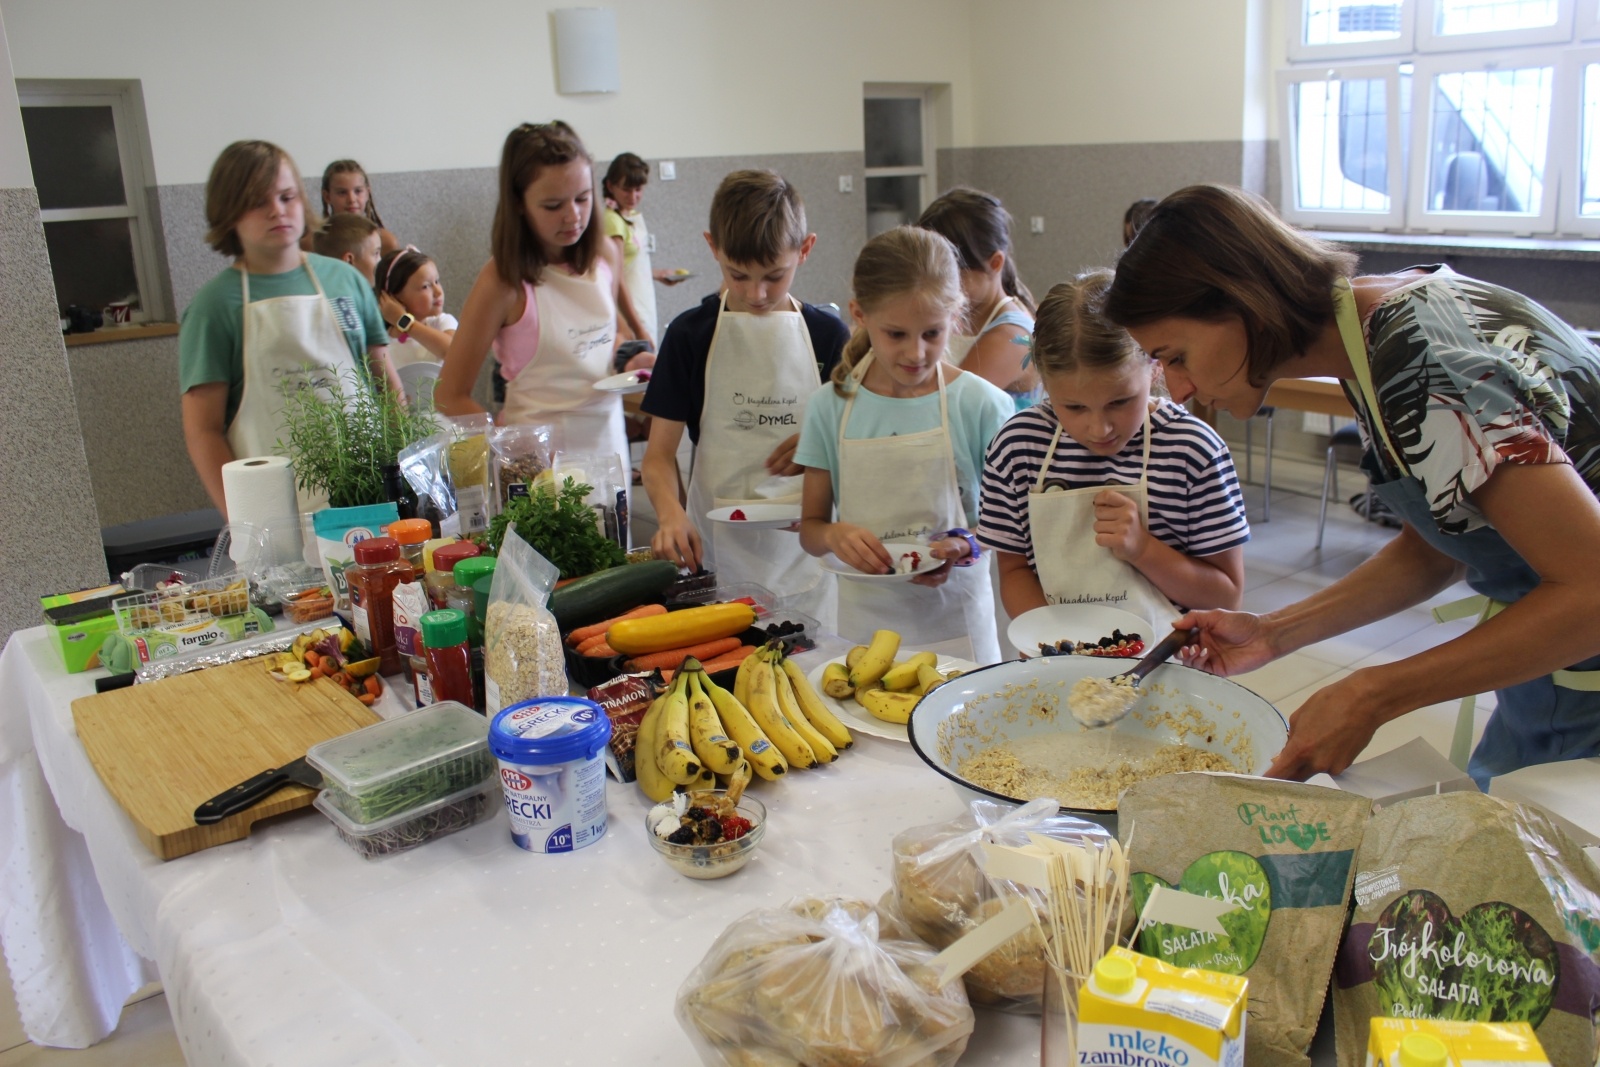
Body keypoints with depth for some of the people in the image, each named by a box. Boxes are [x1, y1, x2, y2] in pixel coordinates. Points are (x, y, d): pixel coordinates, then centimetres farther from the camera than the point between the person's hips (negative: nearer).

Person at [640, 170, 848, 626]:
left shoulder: (828, 335, 4)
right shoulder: (691, 333, 0)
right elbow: (659, 453, -2)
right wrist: (671, 513, -22)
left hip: (804, 545, 1)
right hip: (718, 548, -1)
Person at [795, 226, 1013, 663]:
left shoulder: (981, 405, -7)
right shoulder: (832, 407, -1)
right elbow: (809, 528, 5)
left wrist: (966, 546, -20)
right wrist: (835, 534, -17)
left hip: (954, 623, -1)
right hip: (863, 622, 2)